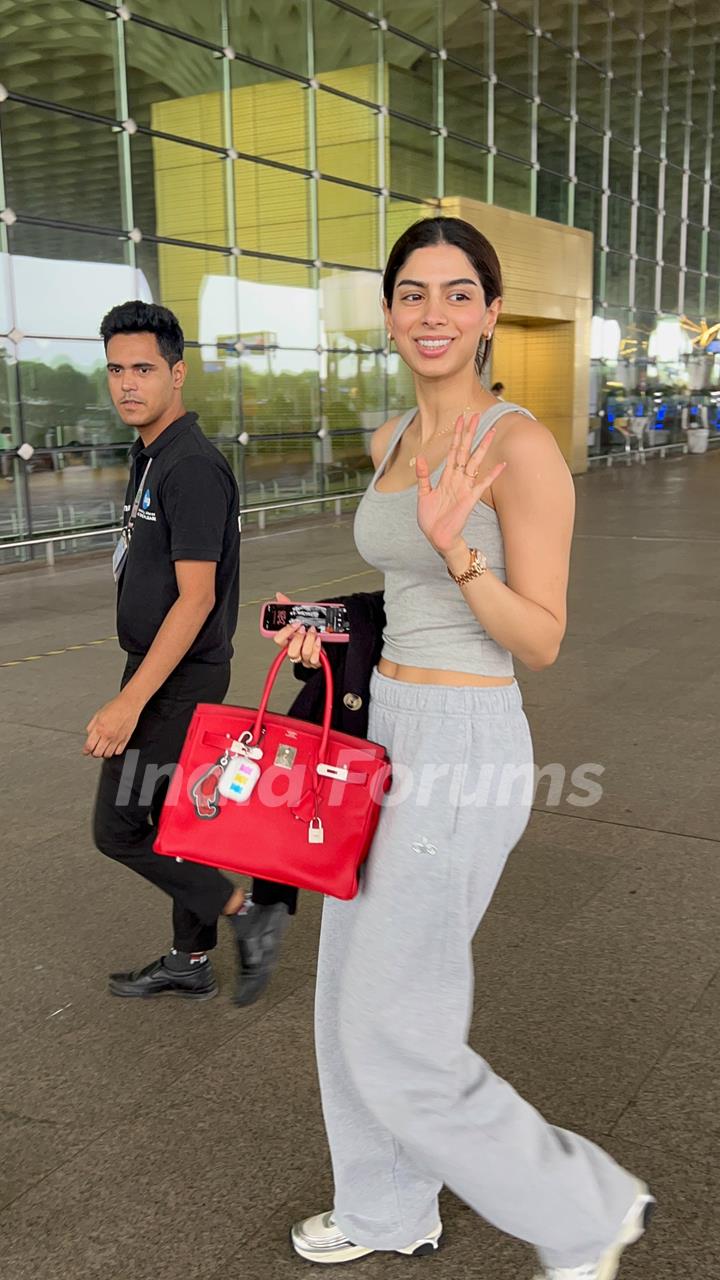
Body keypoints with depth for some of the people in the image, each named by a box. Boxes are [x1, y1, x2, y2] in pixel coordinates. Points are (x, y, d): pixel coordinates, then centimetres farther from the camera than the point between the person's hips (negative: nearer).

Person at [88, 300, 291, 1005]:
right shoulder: (149, 457, 10)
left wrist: (129, 702, -26)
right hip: (163, 673, 9)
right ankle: (190, 962, 30)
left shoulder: (193, 468, -20)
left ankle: (251, 915, 9)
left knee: (119, 827, -2)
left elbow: (196, 599, -24)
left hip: (178, 680, -9)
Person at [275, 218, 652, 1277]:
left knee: (394, 1040, 2)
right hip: (383, 731, 9)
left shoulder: (519, 446, -15)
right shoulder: (391, 442, 10)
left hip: (463, 752, -8)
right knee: (350, 1004, 19)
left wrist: (458, 551, -30)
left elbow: (541, 640, -15)